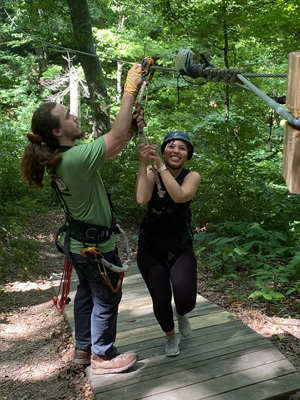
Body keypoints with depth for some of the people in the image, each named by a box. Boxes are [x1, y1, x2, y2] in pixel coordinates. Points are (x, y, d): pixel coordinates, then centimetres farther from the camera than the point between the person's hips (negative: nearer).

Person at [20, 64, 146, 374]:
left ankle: (83, 349, 40)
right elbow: (117, 137, -26)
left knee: (87, 293, 23)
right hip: (95, 244, -9)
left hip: (77, 241, 9)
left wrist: (132, 126, -7)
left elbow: (113, 144, 7)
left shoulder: (60, 159, 1)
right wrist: (130, 90, -20)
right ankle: (102, 357, 28)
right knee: (106, 299, 9)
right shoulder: (76, 158, -28)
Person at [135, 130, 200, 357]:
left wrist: (160, 165, -28)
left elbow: (180, 196, -29)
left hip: (180, 247, 0)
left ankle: (181, 314, 27)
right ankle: (171, 336, 34)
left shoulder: (192, 176, -6)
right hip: (151, 248, 1)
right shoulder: (151, 173, -6)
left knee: (186, 300, -15)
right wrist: (143, 163, -30)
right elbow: (141, 199, -26)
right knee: (161, 301, -1)